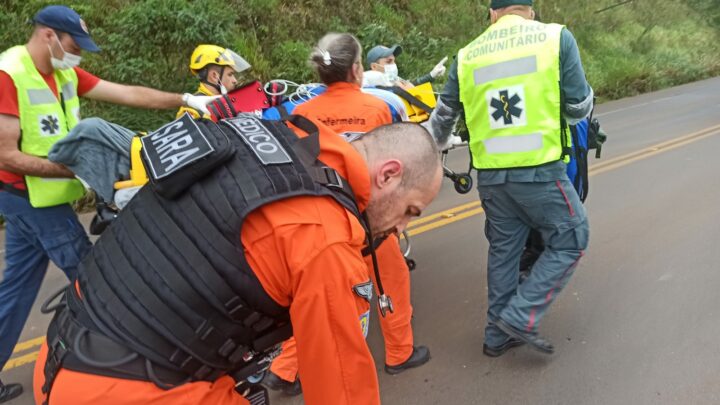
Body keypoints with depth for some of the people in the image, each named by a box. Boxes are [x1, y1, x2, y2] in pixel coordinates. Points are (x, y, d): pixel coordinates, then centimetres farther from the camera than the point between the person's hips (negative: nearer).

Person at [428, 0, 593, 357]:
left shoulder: (467, 56, 8)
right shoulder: (557, 37, -1)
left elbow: (443, 117, 17)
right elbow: (580, 109, 1)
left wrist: (434, 147, 37)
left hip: (491, 174, 5)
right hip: (540, 170, -4)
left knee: (503, 249, 18)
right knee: (570, 241, 13)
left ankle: (498, 334, 28)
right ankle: (520, 317, 7)